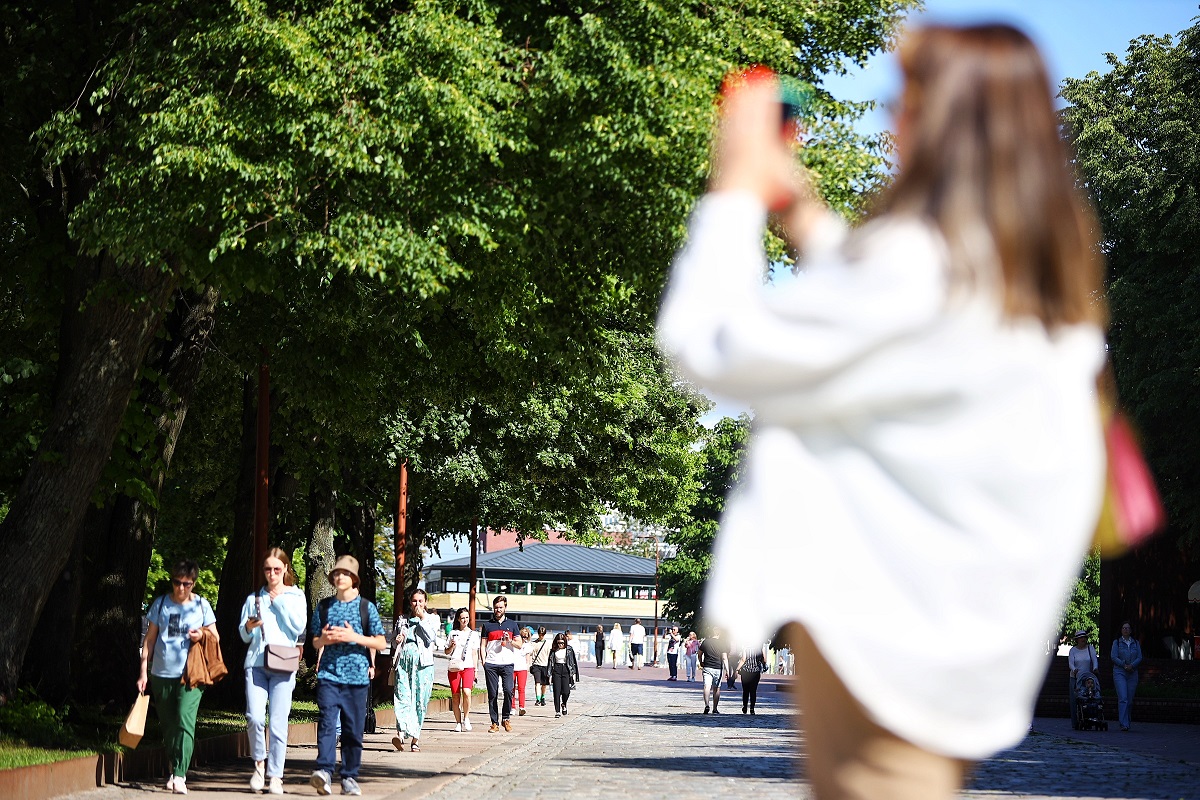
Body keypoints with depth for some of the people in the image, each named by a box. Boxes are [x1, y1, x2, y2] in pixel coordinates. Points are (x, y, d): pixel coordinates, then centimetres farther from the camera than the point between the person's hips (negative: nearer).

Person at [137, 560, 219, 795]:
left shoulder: (201, 605, 6)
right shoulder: (160, 604, 8)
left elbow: (216, 638, 12)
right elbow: (150, 639, 11)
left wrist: (203, 635, -11)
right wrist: (143, 672, 5)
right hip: (162, 675, 3)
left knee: (185, 721, -17)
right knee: (168, 726, 9)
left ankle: (180, 776, -22)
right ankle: (174, 771, 25)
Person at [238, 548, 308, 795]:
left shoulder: (295, 596, 11)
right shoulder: (254, 598, 17)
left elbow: (299, 628, -2)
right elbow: (243, 635, 17)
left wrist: (280, 602, -2)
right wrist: (248, 627, -6)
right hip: (256, 663, 2)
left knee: (278, 722, -5)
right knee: (254, 718, -14)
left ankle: (275, 776, 3)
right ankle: (260, 762, 9)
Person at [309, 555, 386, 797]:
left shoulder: (366, 607, 4)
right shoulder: (324, 607, 11)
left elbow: (381, 643, 3)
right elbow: (315, 642, 18)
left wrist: (354, 637, -11)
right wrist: (324, 639, -5)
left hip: (357, 676, 0)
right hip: (329, 674, 1)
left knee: (353, 729, 3)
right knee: (327, 722, -16)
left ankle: (350, 777, 11)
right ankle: (324, 771, -25)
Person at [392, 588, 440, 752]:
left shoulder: (432, 619, 11)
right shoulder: (403, 621, 20)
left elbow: (431, 636, -7)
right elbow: (395, 644, 26)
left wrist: (422, 619, -3)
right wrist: (397, 641, 4)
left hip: (422, 663, -2)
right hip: (403, 661, 2)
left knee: (419, 701, -2)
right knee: (402, 697, -14)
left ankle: (415, 738, 4)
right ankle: (401, 734, -28)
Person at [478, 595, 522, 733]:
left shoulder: (512, 625, 14)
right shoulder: (487, 625, 12)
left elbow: (519, 645, 14)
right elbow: (482, 646, 10)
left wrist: (510, 641, -6)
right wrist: (483, 662, -2)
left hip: (507, 664, 0)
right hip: (491, 664, 0)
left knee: (508, 690, -14)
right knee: (492, 694, -1)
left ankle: (506, 718, 3)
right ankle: (494, 723, 5)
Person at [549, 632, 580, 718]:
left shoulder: (569, 649, 2)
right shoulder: (554, 650, 4)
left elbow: (573, 661, 6)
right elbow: (550, 662, 7)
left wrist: (574, 673, 2)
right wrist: (550, 675, 2)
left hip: (566, 670, -1)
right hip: (556, 670, 1)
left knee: (566, 691, -9)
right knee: (557, 691, -4)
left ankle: (563, 704, 23)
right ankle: (557, 711, 1)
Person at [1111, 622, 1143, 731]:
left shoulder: (1136, 643, 12)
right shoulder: (1117, 642, 5)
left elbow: (1139, 657, 5)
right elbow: (1114, 657, -3)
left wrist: (1131, 665, -12)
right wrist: (1124, 665, -14)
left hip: (1132, 673, 3)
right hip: (1119, 672, -3)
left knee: (1130, 700, 2)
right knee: (1123, 698, -15)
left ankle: (1123, 721, 15)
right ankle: (1124, 723, -19)